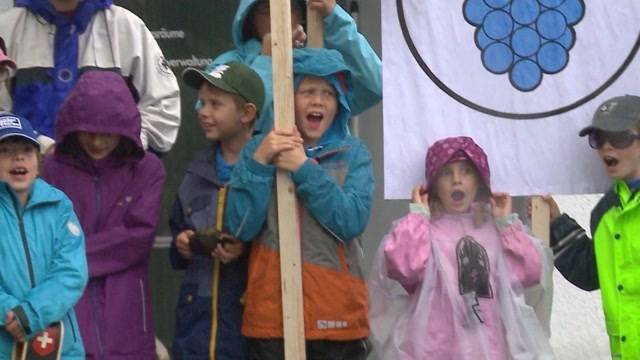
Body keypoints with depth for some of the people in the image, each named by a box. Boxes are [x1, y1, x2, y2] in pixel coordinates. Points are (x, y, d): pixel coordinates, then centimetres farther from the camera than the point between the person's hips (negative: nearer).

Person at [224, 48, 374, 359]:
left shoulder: (353, 154, 5)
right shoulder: (258, 148, 5)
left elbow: (352, 222, -11)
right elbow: (240, 228, -5)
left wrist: (304, 168, -13)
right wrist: (258, 162, -14)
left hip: (337, 315, 0)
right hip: (271, 315, 0)